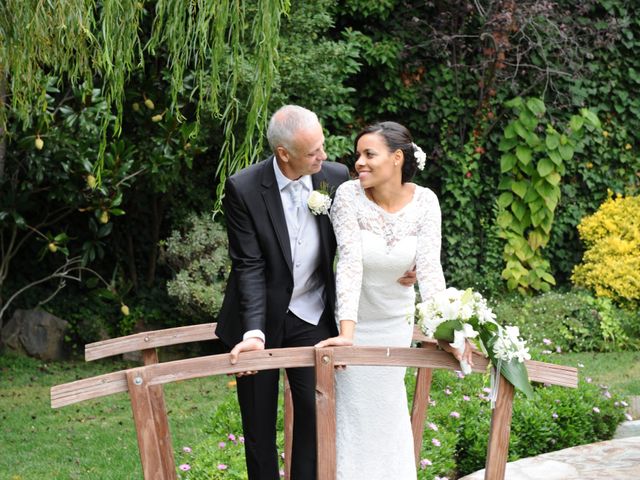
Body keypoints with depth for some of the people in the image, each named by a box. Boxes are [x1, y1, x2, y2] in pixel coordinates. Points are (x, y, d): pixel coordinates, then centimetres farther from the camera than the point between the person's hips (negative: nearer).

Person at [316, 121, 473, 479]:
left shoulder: (424, 201, -17)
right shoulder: (349, 195, -23)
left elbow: (429, 268, -22)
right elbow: (350, 263, -31)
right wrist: (346, 333, -39)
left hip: (396, 321, 2)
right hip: (353, 318, -2)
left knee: (388, 406, 17)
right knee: (352, 406, 8)